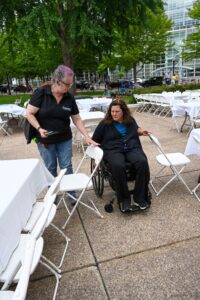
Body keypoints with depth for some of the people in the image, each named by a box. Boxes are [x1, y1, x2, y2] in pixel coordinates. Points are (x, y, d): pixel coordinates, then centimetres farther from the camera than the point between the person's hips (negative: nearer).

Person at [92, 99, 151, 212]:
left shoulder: (130, 120, 16)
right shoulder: (104, 123, 8)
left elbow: (136, 129, 37)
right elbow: (95, 141, 14)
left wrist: (141, 131, 14)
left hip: (132, 148, 3)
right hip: (113, 150, -2)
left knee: (143, 162, -31)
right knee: (118, 166, -38)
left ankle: (140, 197, -20)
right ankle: (124, 199, -20)